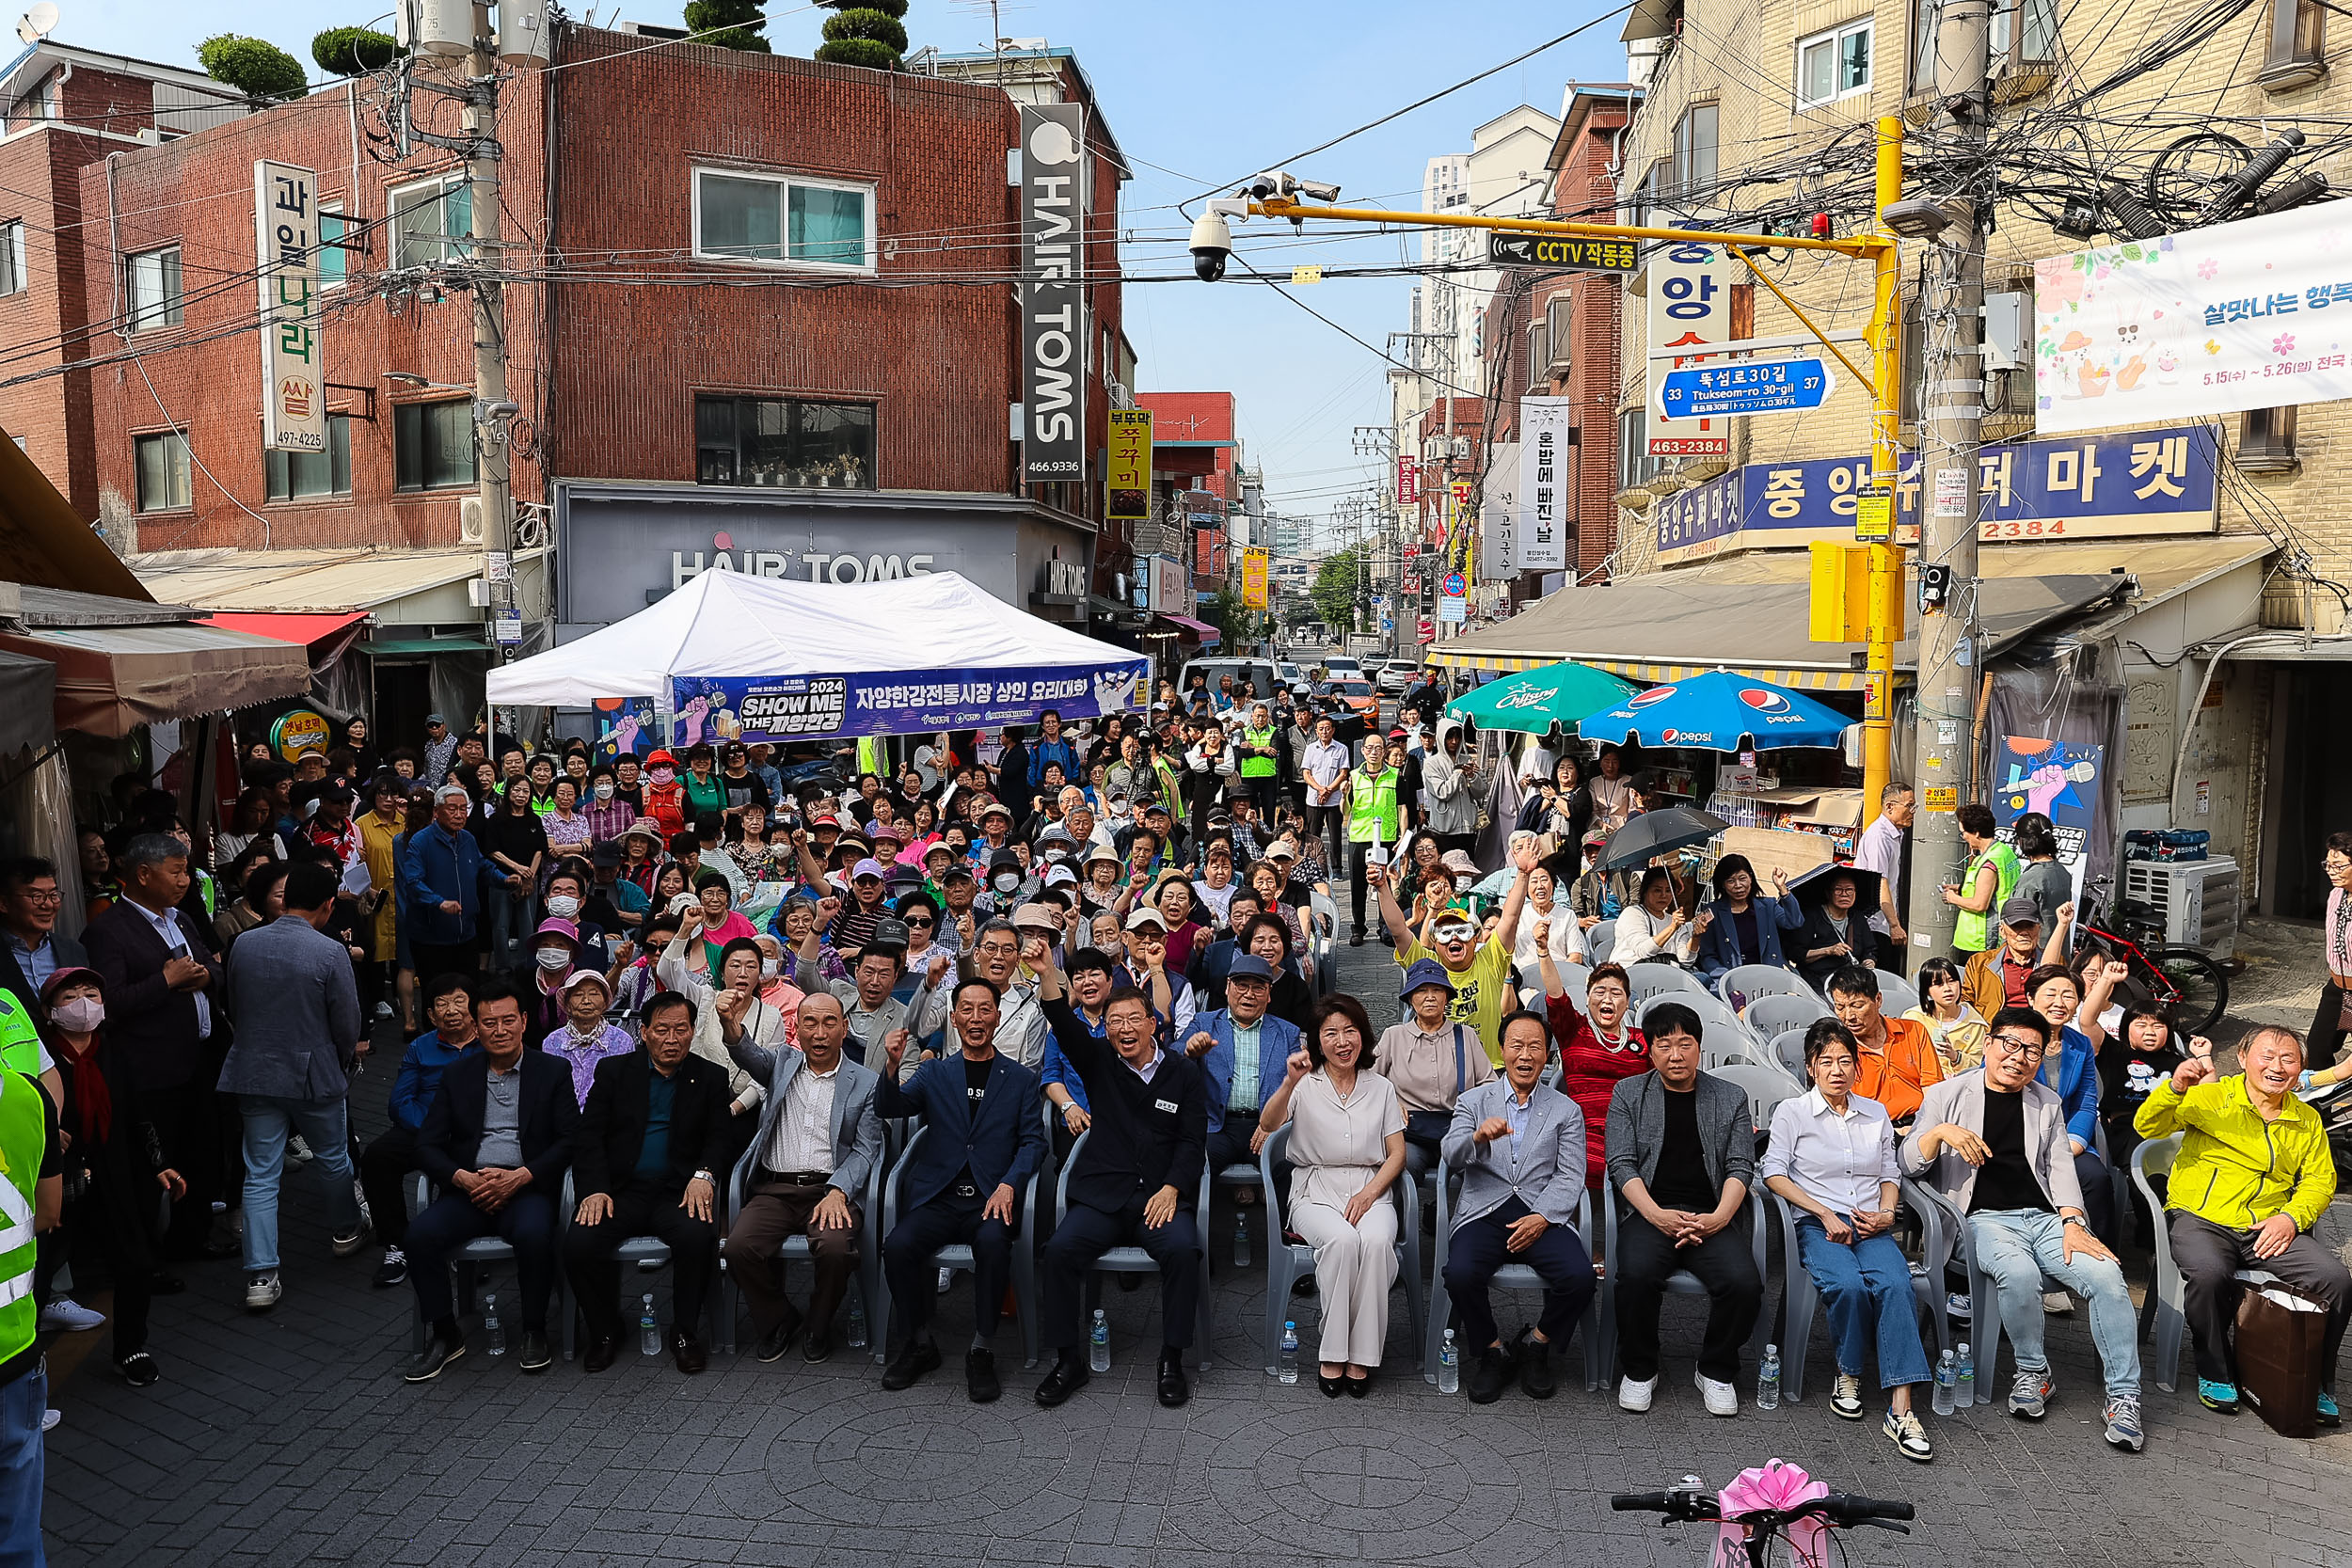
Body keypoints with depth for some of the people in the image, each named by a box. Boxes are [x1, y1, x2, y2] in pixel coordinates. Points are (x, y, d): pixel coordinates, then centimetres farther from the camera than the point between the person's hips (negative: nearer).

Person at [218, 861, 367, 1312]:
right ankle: (346, 1231, 39)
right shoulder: (331, 953, -17)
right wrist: (344, 1058, 11)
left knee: (261, 1175, 7)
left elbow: (231, 1006, 9)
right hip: (315, 1074, -3)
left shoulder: (244, 944, -4)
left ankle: (260, 1276, 4)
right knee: (334, 1160, 19)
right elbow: (348, 1025, -11)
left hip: (255, 1073, 3)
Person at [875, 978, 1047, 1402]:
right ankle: (920, 1343, -3)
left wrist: (1008, 1184, -13)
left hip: (991, 1199, -1)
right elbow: (891, 1108, 0)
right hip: (938, 1197, 2)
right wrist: (891, 1068, -22)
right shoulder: (934, 1072, 15)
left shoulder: (1020, 1079, 13)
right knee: (898, 1245, -27)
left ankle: (982, 1352, -17)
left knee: (992, 1242, -34)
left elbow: (1033, 1141, 6)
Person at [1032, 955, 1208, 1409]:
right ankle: (1068, 1360, -8)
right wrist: (1047, 976, -26)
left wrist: (1171, 1189, -11)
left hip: (1163, 1195, -1)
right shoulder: (1099, 1064, 9)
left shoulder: (1184, 1072, 8)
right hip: (1103, 1195, 1)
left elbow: (1193, 1140, 5)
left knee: (1182, 1249, -30)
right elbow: (1066, 1026, -9)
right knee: (1061, 1249, -24)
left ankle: (1172, 1360, -13)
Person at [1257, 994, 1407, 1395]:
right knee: (1341, 1239, -34)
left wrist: (1369, 1193, -8)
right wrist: (1290, 1084, -31)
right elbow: (1267, 1126, -13)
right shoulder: (1305, 1084, 6)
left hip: (1370, 1191, 2)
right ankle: (1332, 1356, -23)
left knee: (1375, 1241, -32)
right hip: (1315, 1192, -1)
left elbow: (1397, 1154, 10)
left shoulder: (1380, 1088, 13)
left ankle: (1361, 1356, -23)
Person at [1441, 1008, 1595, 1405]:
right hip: (1484, 1212, -1)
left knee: (1579, 1276, -27)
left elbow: (1569, 1176, 4)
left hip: (1543, 1216, 1)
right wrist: (1478, 1137, -29)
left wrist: (1542, 1218, -13)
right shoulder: (1473, 1102, 11)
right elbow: (1453, 1156, -6)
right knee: (1460, 1274, -29)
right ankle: (1493, 1352, 0)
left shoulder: (1566, 1110, 13)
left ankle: (1535, 1346, 3)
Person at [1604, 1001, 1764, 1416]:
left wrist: (1718, 1218, -13)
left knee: (1744, 1283, -26)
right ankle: (1639, 1370, -5)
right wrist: (1657, 1215, -15)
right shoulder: (1628, 1094, 10)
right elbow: (1622, 1164, 1)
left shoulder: (1731, 1099, 14)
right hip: (1650, 1212, -1)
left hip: (1712, 1215, 1)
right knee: (1636, 1274, -31)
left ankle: (1716, 1371, 1)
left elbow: (1741, 1168, 6)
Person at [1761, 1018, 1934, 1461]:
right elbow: (1774, 1174, -1)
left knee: (1895, 1284, -30)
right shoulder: (1792, 1112, 8)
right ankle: (1848, 1375, -7)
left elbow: (1889, 1175, 22)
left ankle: (1901, 1410, -35)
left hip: (1871, 1227, 3)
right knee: (1848, 1284, -34)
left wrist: (1885, 1214, 1)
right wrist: (1826, 1214, -10)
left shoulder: (1876, 1114, 20)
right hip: (1817, 1225, -2)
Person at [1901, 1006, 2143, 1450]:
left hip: (2046, 1217, 4)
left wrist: (2073, 1222, -4)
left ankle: (2123, 1397, -14)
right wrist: (1941, 1132, -15)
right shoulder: (1948, 1095, 8)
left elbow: (2059, 1167, 12)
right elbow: (1908, 1164, 5)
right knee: (2019, 1273, -35)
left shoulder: (2046, 1103, 20)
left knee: (2107, 1275, -24)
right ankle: (2032, 1372, -10)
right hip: (1984, 1218, -3)